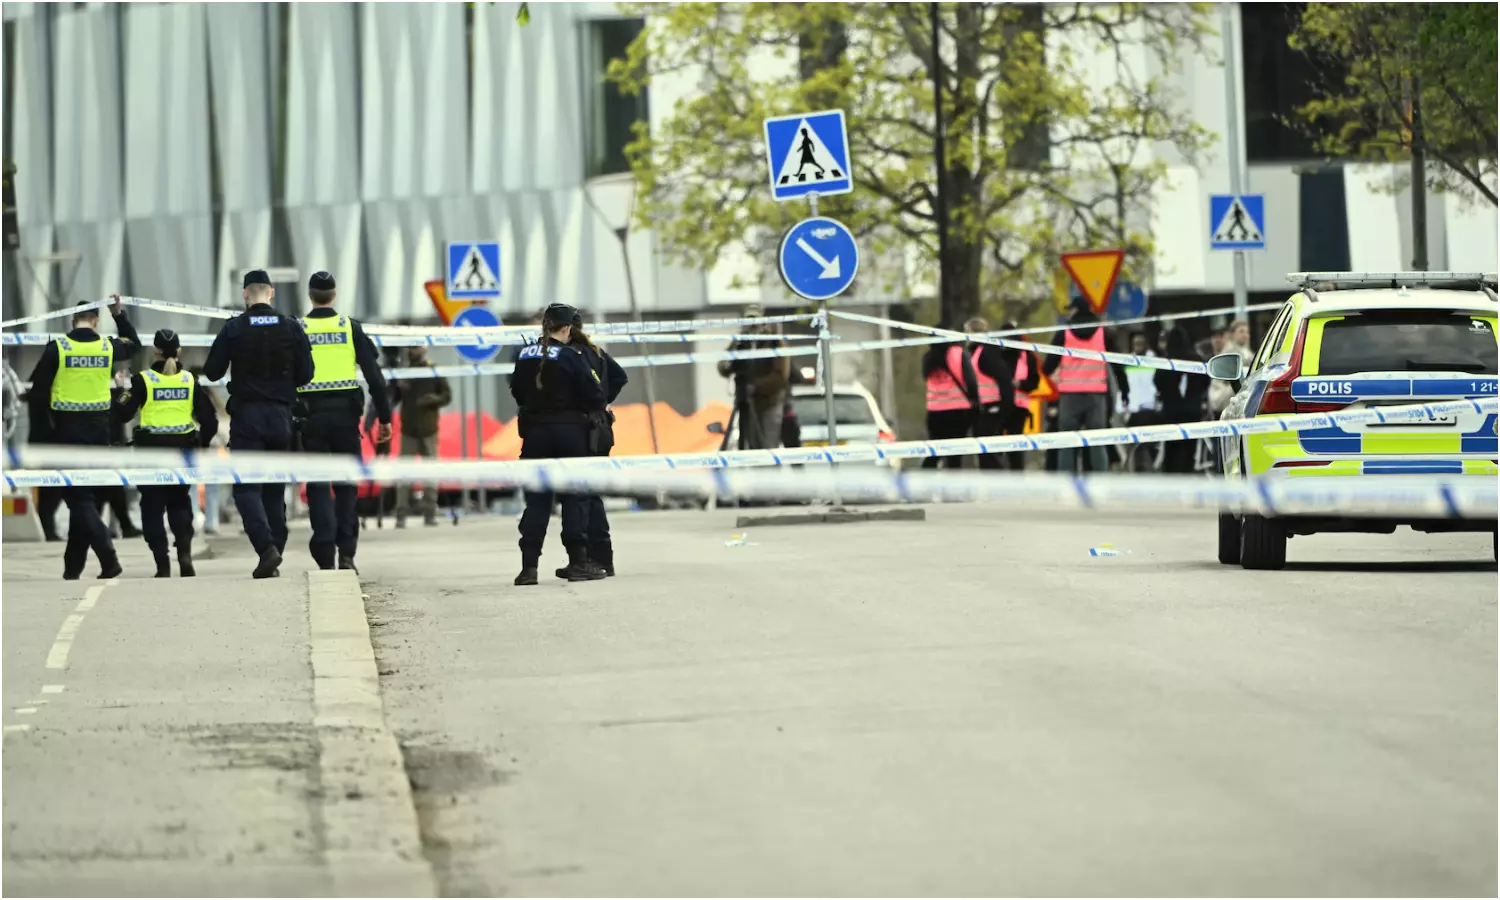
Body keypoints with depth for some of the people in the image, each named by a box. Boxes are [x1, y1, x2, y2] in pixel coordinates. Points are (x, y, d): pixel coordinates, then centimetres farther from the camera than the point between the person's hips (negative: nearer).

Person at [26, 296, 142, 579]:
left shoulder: (57, 348, -9)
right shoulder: (108, 347, 1)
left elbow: (38, 392, -7)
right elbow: (134, 344, 25)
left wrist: (42, 434, 0)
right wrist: (119, 314, 27)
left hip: (67, 429, -4)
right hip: (99, 431, 4)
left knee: (78, 497, -4)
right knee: (83, 495, 14)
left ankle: (109, 558, -20)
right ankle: (73, 567, 18)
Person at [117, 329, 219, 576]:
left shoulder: (143, 380, -6)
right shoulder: (190, 380, 2)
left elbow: (125, 414, -6)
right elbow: (209, 419, 1)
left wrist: (122, 401, 16)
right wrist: (201, 445, 16)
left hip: (151, 449, -2)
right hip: (183, 449, 2)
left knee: (152, 506, 7)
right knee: (179, 502, 18)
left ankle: (163, 564, -1)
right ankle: (185, 550, -5)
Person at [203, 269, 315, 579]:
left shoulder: (234, 328, -5)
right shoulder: (292, 328, 1)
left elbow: (212, 372, -2)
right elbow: (305, 374, 2)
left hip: (246, 416, -3)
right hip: (280, 414, 3)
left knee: (246, 487, -3)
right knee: (275, 489, 12)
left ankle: (266, 548, -23)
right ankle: (274, 557, 11)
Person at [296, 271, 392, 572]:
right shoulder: (351, 327, 1)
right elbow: (374, 375, -2)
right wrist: (384, 417, 3)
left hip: (311, 415, 0)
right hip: (345, 414, 0)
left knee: (318, 487, 3)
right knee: (346, 485, 11)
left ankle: (325, 557, -5)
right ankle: (346, 553, 2)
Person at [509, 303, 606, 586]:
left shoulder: (525, 355, 1)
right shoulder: (570, 357, -13)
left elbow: (517, 392, 12)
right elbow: (594, 396, -12)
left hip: (535, 433, 4)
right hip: (569, 432, -4)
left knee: (536, 499, 7)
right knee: (575, 497, 5)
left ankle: (529, 565, 3)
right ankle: (578, 562, 2)